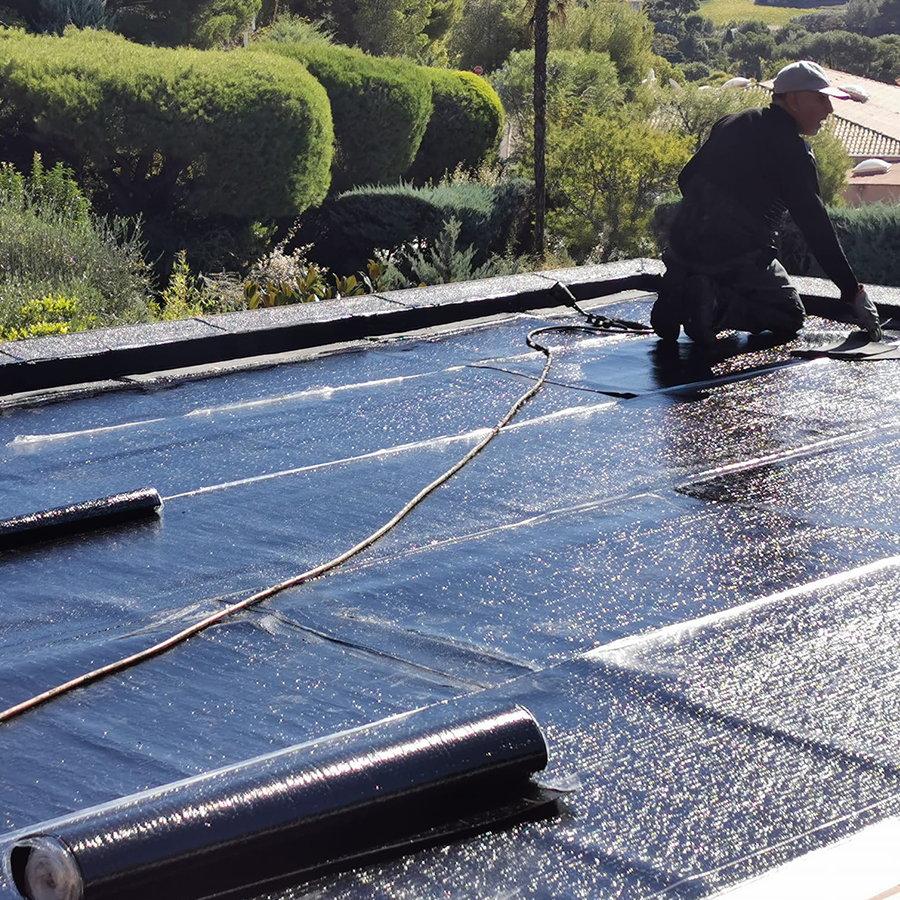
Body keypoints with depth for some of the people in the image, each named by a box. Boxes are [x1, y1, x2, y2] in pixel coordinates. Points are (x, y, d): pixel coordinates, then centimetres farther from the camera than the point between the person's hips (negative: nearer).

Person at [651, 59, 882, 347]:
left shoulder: (731, 124, 15)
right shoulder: (792, 150, -8)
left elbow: (686, 178, 21)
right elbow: (815, 225, -12)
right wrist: (854, 293, -9)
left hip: (684, 238, 7)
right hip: (735, 254, -7)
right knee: (790, 315, 9)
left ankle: (680, 292, 2)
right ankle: (716, 305, -16)